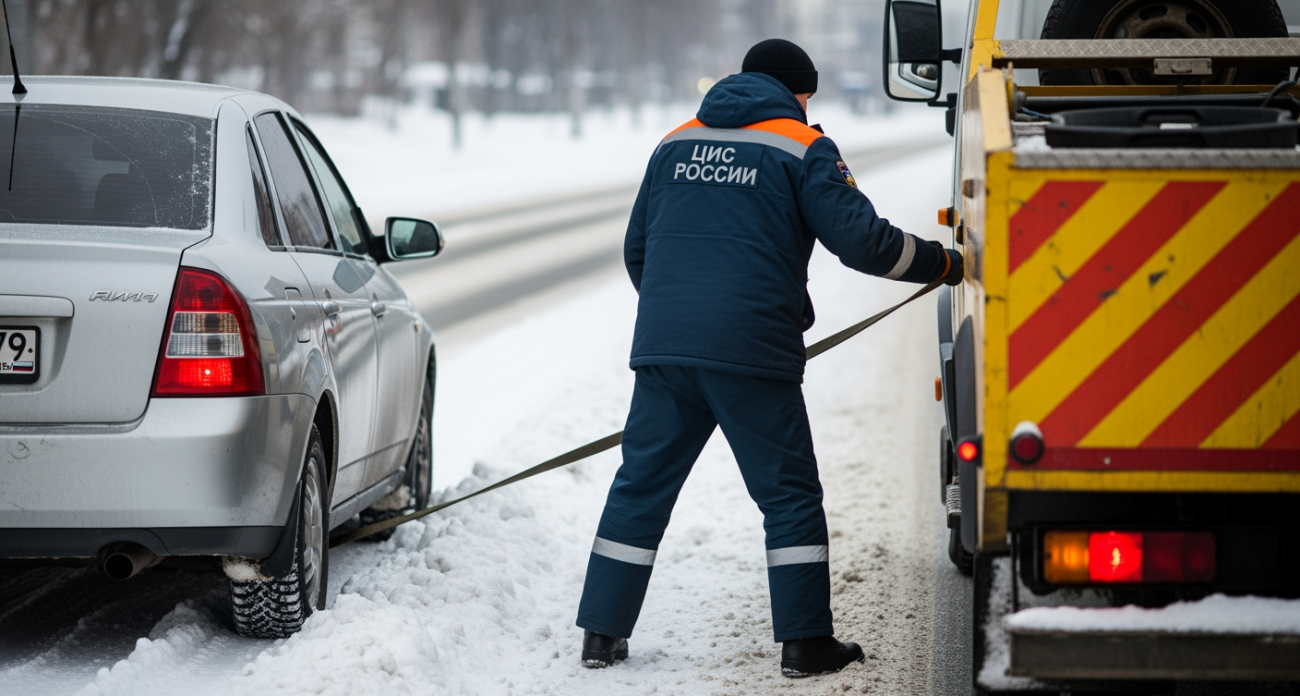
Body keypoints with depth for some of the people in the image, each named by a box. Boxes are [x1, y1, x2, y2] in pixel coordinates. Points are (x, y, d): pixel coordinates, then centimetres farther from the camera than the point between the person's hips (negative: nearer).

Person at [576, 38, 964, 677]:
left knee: (641, 485, 11)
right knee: (789, 494, 4)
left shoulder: (677, 145, 18)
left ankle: (601, 633, 12)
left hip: (662, 346, 4)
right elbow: (861, 240, -6)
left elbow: (636, 249, 23)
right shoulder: (802, 148, 2)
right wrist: (947, 264, 7)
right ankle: (805, 643, 3)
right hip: (752, 354, -4)